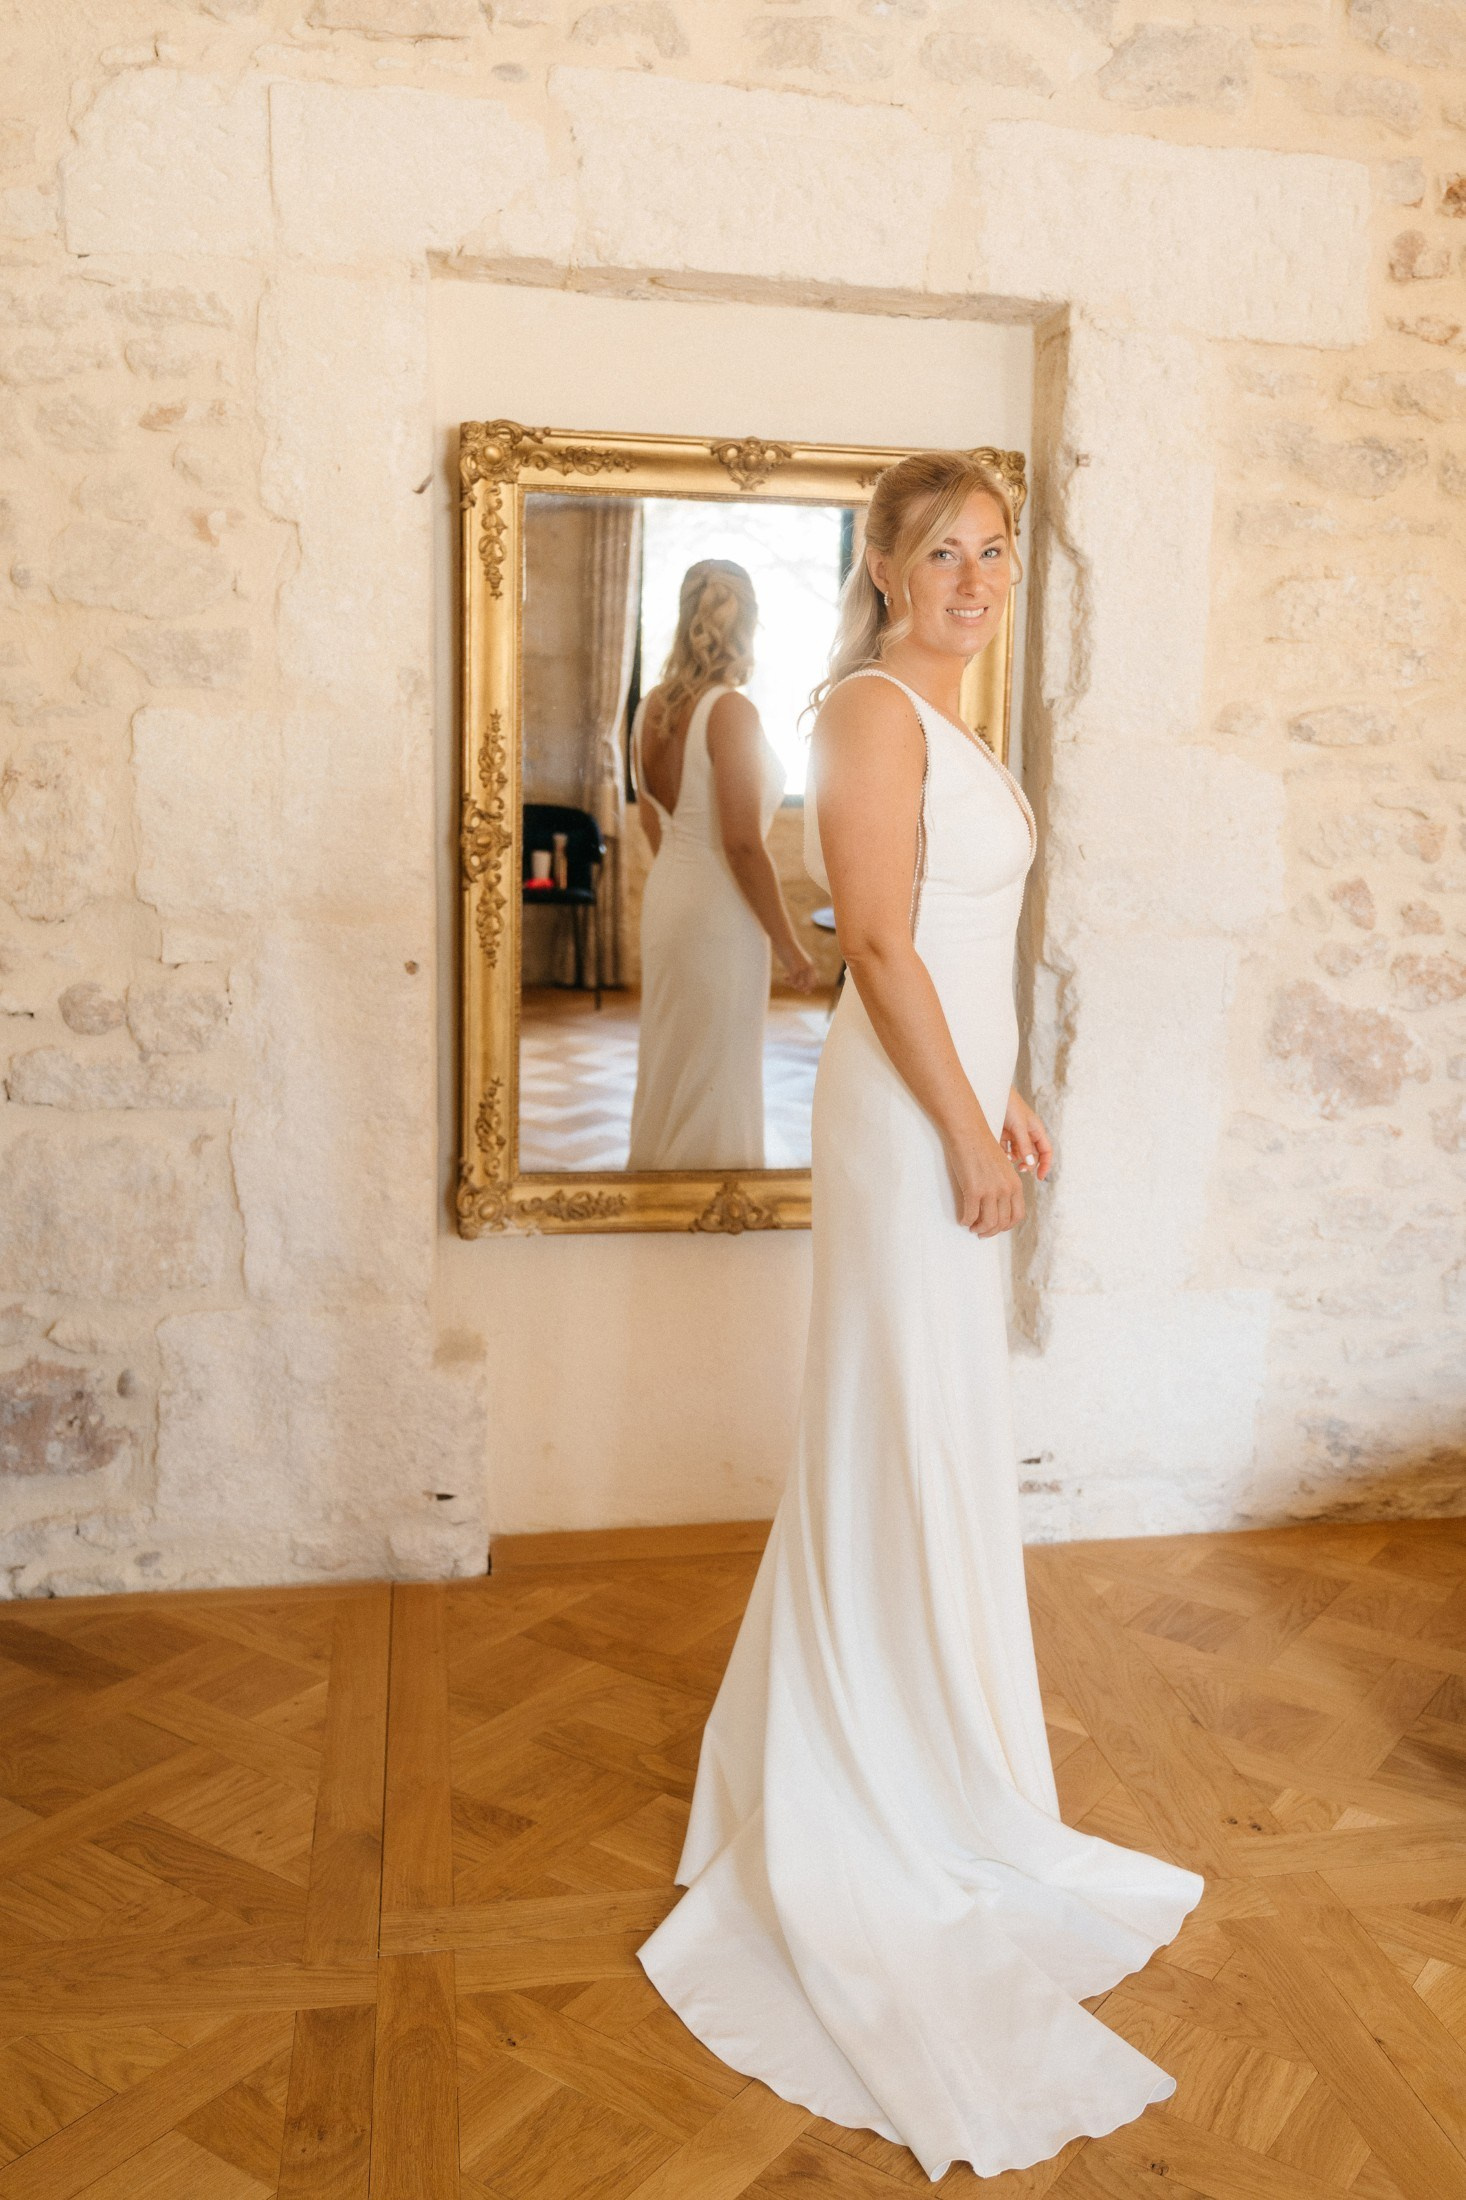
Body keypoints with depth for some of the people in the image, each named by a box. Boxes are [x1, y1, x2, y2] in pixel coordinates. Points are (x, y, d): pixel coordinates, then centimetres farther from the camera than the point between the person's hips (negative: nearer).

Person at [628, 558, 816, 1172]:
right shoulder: (731, 712, -19)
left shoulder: (652, 707, 4)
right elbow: (743, 844, -22)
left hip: (665, 895, 8)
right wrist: (789, 945, -14)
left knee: (667, 1065, 20)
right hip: (720, 911, -8)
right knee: (714, 1080, 3)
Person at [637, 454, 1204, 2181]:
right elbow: (881, 946, -20)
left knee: (906, 1432, 19)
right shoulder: (872, 708, -14)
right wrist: (966, 1132, -17)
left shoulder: (934, 715, 16)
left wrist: (1007, 1099, 16)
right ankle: (922, 1794, 18)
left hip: (949, 1092, 10)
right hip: (906, 1107, -10)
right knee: (916, 1432, 0)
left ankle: (824, 1730, 37)